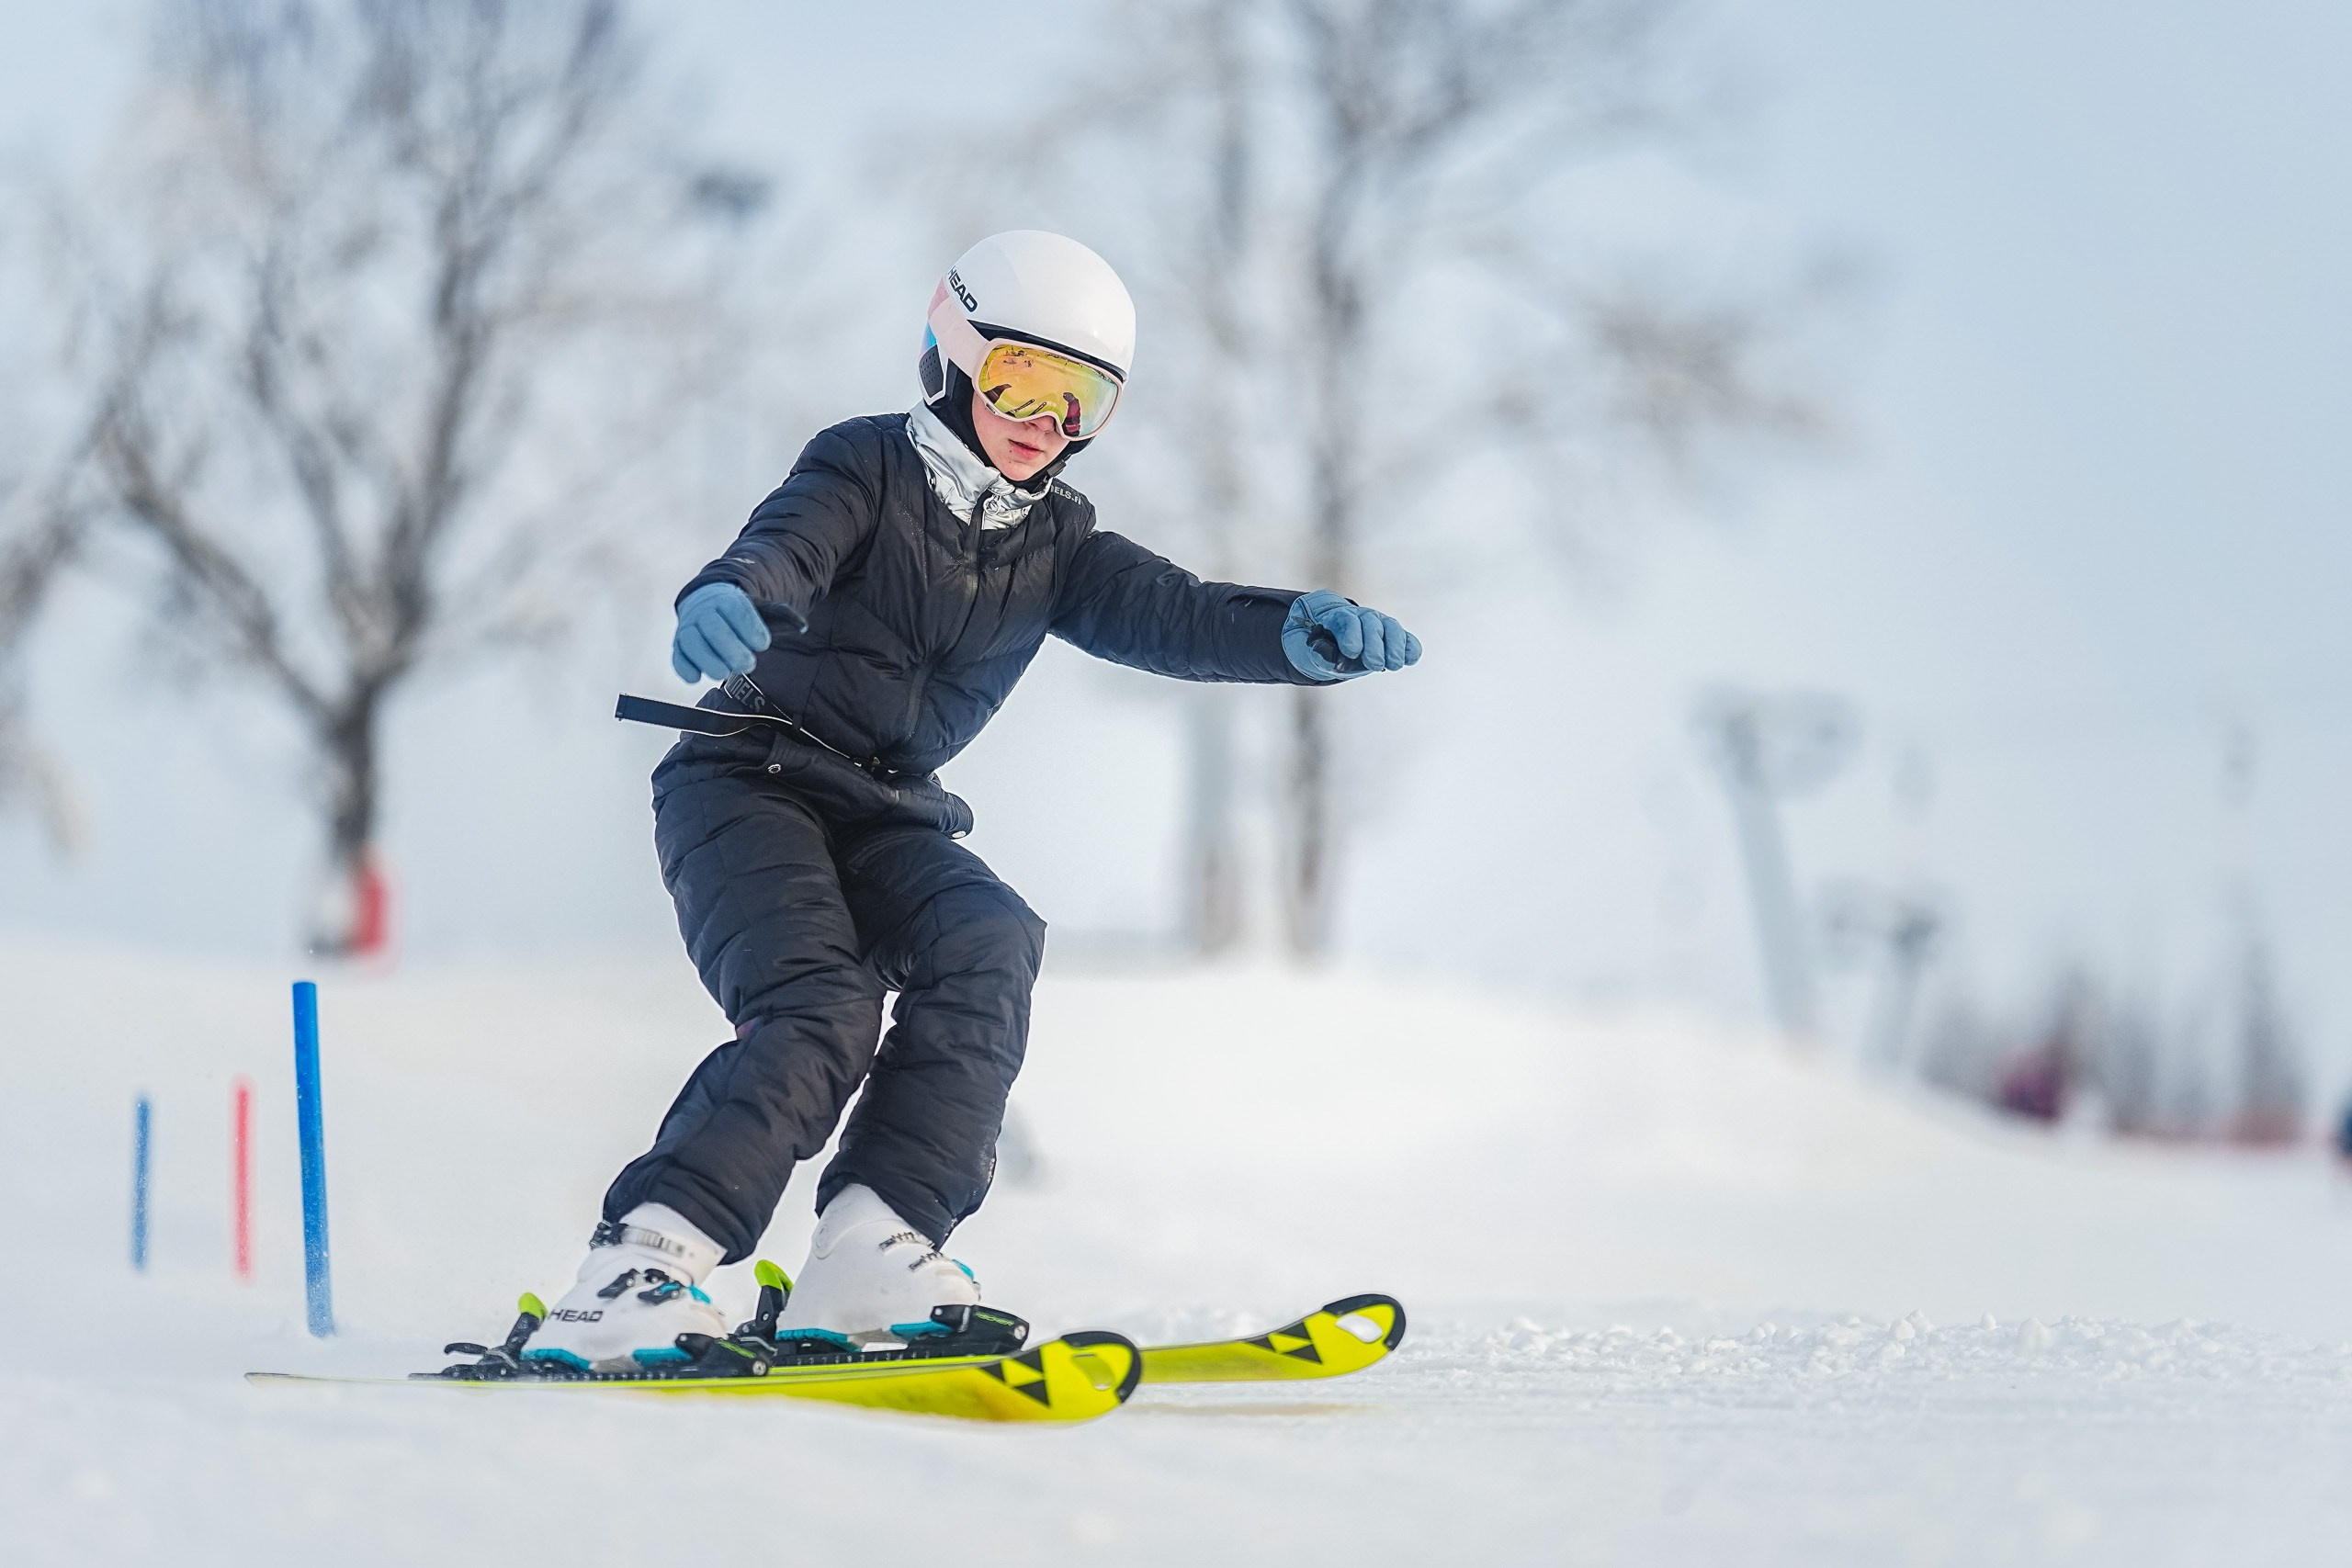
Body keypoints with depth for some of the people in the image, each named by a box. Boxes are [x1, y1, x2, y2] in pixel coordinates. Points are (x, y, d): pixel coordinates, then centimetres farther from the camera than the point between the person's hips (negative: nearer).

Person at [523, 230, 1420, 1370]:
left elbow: (1165, 616, -8)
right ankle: (636, 1270, -29)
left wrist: (1301, 634, -29)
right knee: (820, 1009, -27)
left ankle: (866, 1259, -28)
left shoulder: (1054, 542, 9)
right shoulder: (869, 466, -6)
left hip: (889, 816, 6)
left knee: (986, 946, -23)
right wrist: (728, 597, -54)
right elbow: (788, 540, -28)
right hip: (746, 782, -5)